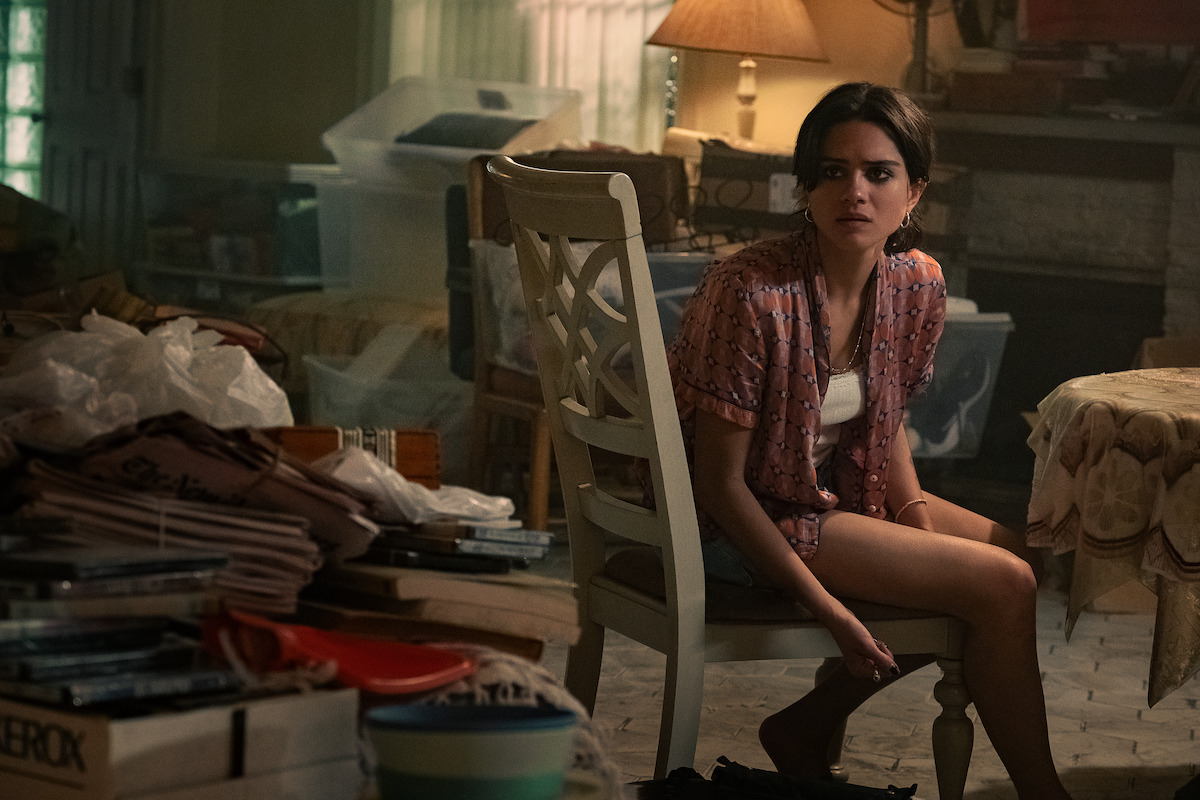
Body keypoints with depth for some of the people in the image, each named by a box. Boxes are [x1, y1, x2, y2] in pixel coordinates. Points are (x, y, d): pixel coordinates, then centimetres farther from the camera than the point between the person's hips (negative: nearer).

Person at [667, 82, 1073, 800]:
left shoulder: (917, 287, -5)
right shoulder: (752, 295, -27)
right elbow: (721, 484, -23)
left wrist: (920, 522, -6)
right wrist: (827, 609, -24)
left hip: (843, 491, 8)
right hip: (743, 524, -8)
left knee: (1021, 556, 6)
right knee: (1003, 586, -14)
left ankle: (807, 725, 10)